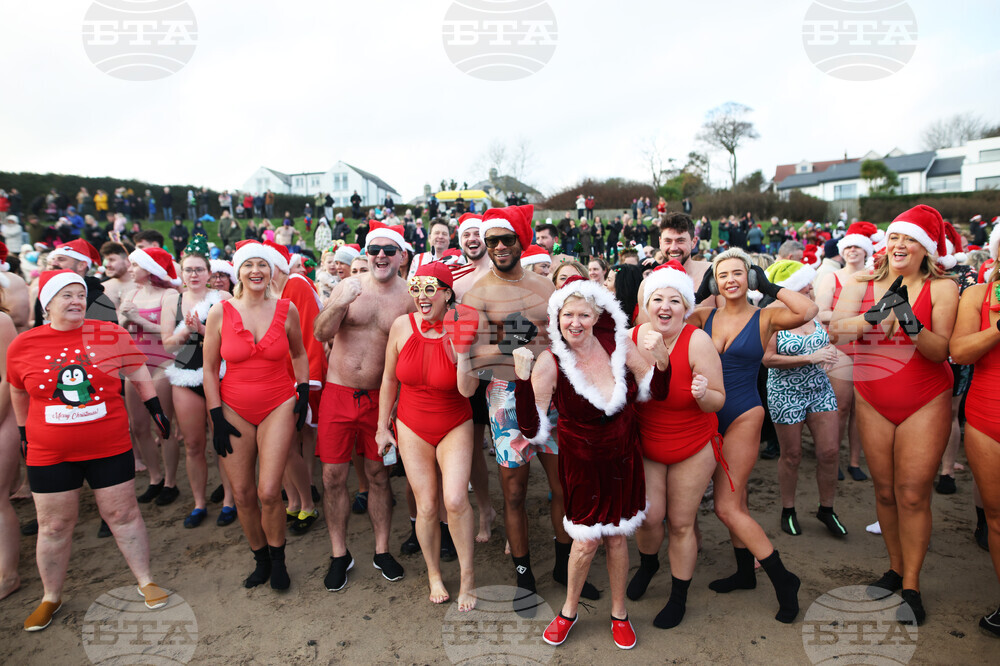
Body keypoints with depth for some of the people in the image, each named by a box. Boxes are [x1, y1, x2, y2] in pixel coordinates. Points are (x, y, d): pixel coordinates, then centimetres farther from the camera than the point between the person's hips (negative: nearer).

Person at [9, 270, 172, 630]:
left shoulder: (111, 334, -6)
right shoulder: (22, 346, -2)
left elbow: (138, 373, 5)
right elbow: (19, 393, 14)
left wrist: (155, 409, 3)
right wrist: (24, 432, 19)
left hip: (110, 447, -1)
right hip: (49, 453, 1)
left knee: (123, 514, 8)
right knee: (54, 526, 13)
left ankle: (146, 582, 23)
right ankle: (51, 598, 34)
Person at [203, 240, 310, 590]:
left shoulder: (286, 310, -2)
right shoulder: (220, 312, -4)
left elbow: (299, 354, 14)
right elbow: (209, 369, 2)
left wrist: (303, 392, 6)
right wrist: (217, 416, -2)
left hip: (278, 406, -1)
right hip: (234, 410, 1)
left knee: (269, 492, -8)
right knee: (242, 494, 5)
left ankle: (278, 559, 19)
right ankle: (261, 559, 29)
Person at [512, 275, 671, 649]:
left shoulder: (618, 344, -11)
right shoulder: (550, 363, -20)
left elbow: (656, 393, -1)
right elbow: (533, 431, -22)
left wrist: (660, 361, -21)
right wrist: (522, 380, -33)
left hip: (623, 456, 3)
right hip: (582, 461, -3)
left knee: (617, 535, 14)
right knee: (586, 541, 4)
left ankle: (619, 613, 39)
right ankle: (569, 611, 35)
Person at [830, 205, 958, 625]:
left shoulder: (942, 288, -5)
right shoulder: (863, 284, 1)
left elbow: (940, 350, -13)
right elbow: (835, 330, -12)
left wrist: (911, 325, -30)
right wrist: (877, 315, -27)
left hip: (925, 404, -2)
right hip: (873, 402, 2)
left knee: (912, 493, -1)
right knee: (885, 491, 10)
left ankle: (911, 585, 14)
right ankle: (895, 568, 28)